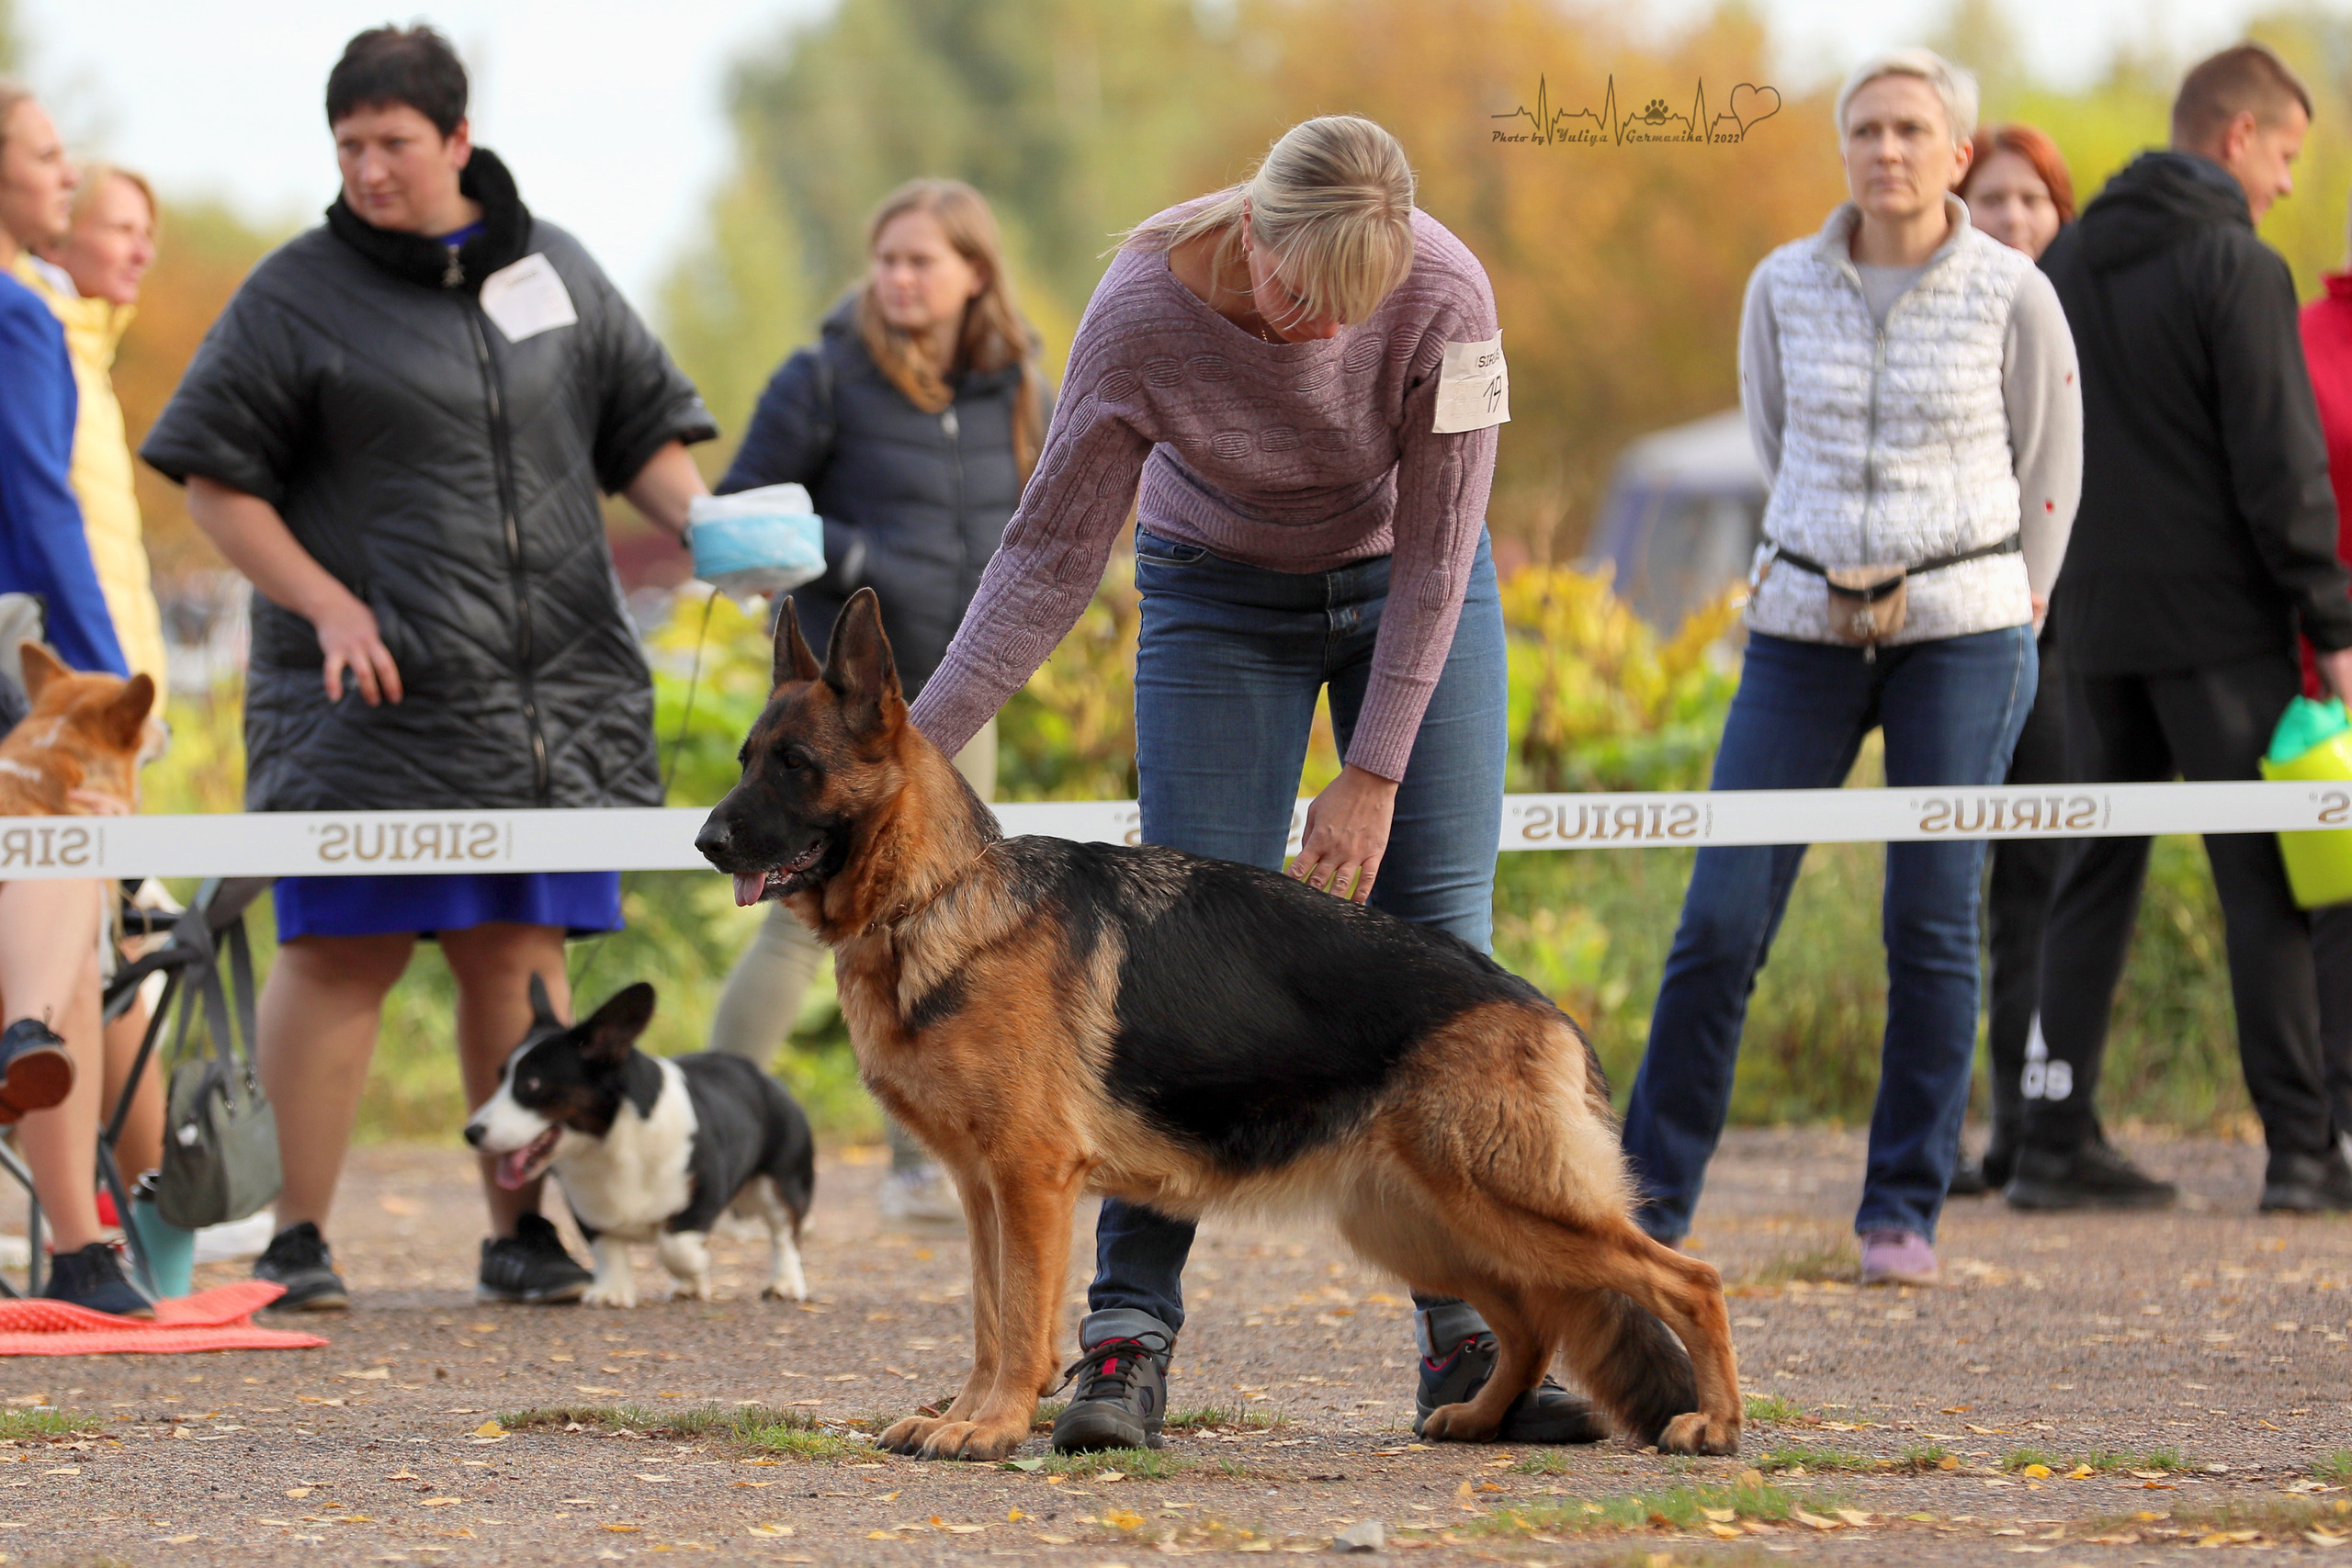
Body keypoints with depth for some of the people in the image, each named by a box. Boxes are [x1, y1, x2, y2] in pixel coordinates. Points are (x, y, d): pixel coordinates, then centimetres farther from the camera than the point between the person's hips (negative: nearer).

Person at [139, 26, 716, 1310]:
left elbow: (641, 432, 20)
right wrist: (327, 605, -11)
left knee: (520, 954, 5)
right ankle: (296, 1240, -2)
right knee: (341, 953, -7)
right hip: (372, 684, -3)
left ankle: (523, 1232, 12)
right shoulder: (300, 293, 1)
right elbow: (214, 480, 0)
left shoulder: (556, 271, 13)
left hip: (552, 691, 4)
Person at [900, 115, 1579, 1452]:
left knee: (1441, 933, -7)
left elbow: (1437, 549, -20)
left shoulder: (1443, 295, -30)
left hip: (1407, 586, 1)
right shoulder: (1144, 313, -30)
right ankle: (1129, 1335, -11)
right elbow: (1052, 552, -21)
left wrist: (1374, 775, -19)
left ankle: (1469, 1341, -5)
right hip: (1219, 596, -1)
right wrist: (916, 748, -25)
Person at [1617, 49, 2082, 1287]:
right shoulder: (1783, 289, 1)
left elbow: (2046, 469, 9)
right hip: (1807, 631, 2)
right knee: (1722, 917, -3)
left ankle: (1903, 1215, 8)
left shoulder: (2014, 296, -5)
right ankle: (1653, 1197, 8)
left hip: (1959, 636, -2)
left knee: (1932, 926, -2)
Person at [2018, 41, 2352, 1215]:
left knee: (2093, 876, 10)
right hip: (2216, 620, -6)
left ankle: (2056, 1139, 5)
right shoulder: (2236, 269, -11)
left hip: (2097, 622, 6)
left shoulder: (2066, 262, 11)